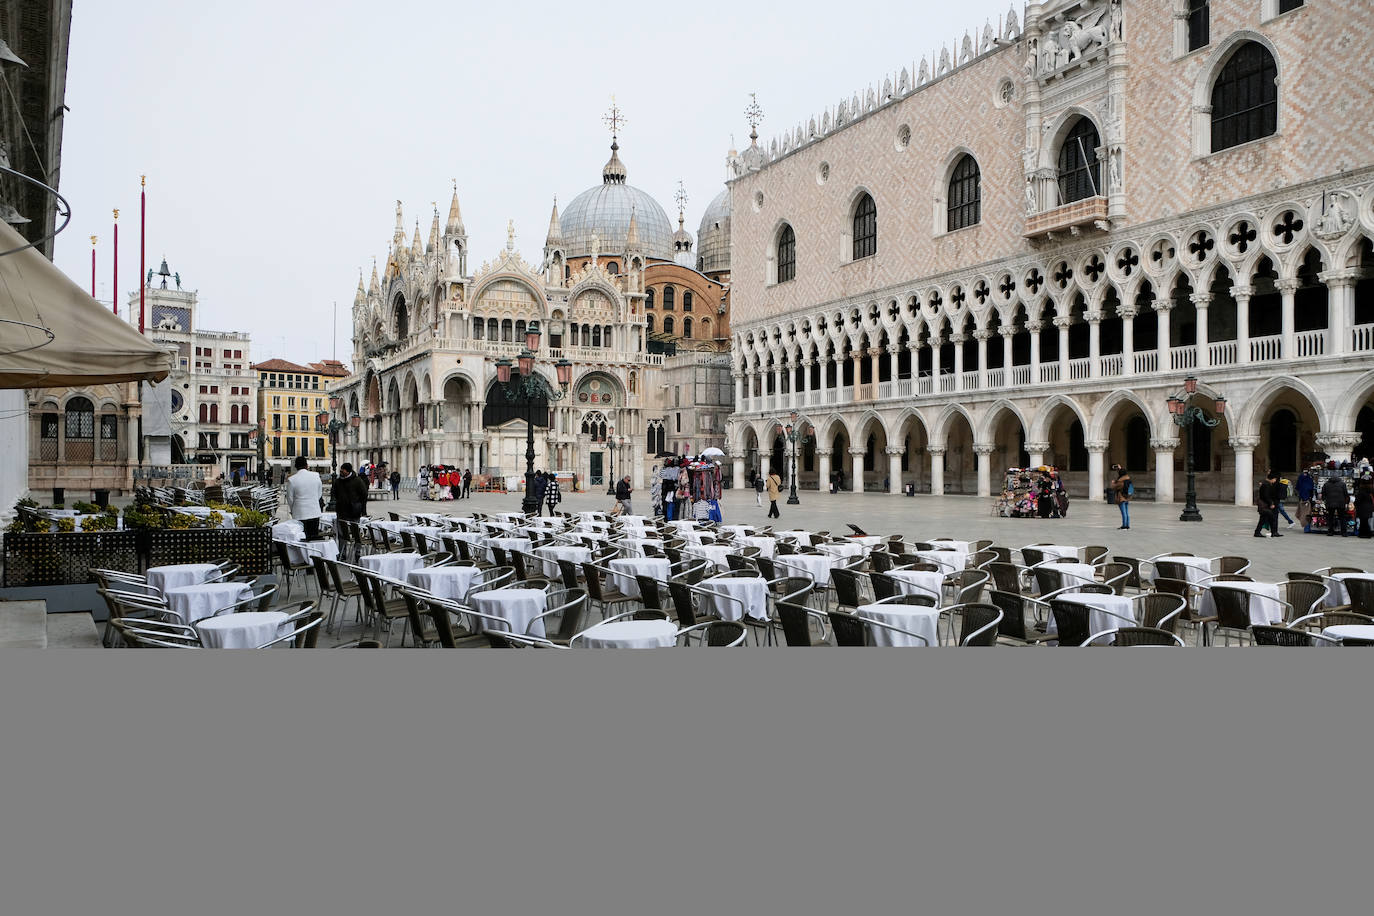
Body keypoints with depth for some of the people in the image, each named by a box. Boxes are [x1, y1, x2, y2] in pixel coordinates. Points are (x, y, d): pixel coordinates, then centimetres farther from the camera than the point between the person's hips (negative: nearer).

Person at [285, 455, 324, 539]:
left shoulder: (291, 480, -9)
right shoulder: (316, 476, -1)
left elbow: (290, 499, 1)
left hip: (300, 515, -3)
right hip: (315, 513, 3)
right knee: (315, 538, 9)